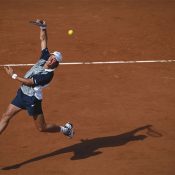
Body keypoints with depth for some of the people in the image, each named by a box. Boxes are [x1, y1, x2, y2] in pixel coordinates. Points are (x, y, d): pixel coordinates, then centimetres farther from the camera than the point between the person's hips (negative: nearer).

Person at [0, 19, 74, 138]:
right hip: (22, 93, 8)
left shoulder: (48, 75, -23)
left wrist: (14, 76, -19)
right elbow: (43, 39, 5)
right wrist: (43, 27, -9)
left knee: (42, 128, 3)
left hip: (33, 99, -8)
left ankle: (65, 129, 25)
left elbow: (30, 82, -25)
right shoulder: (45, 58, -2)